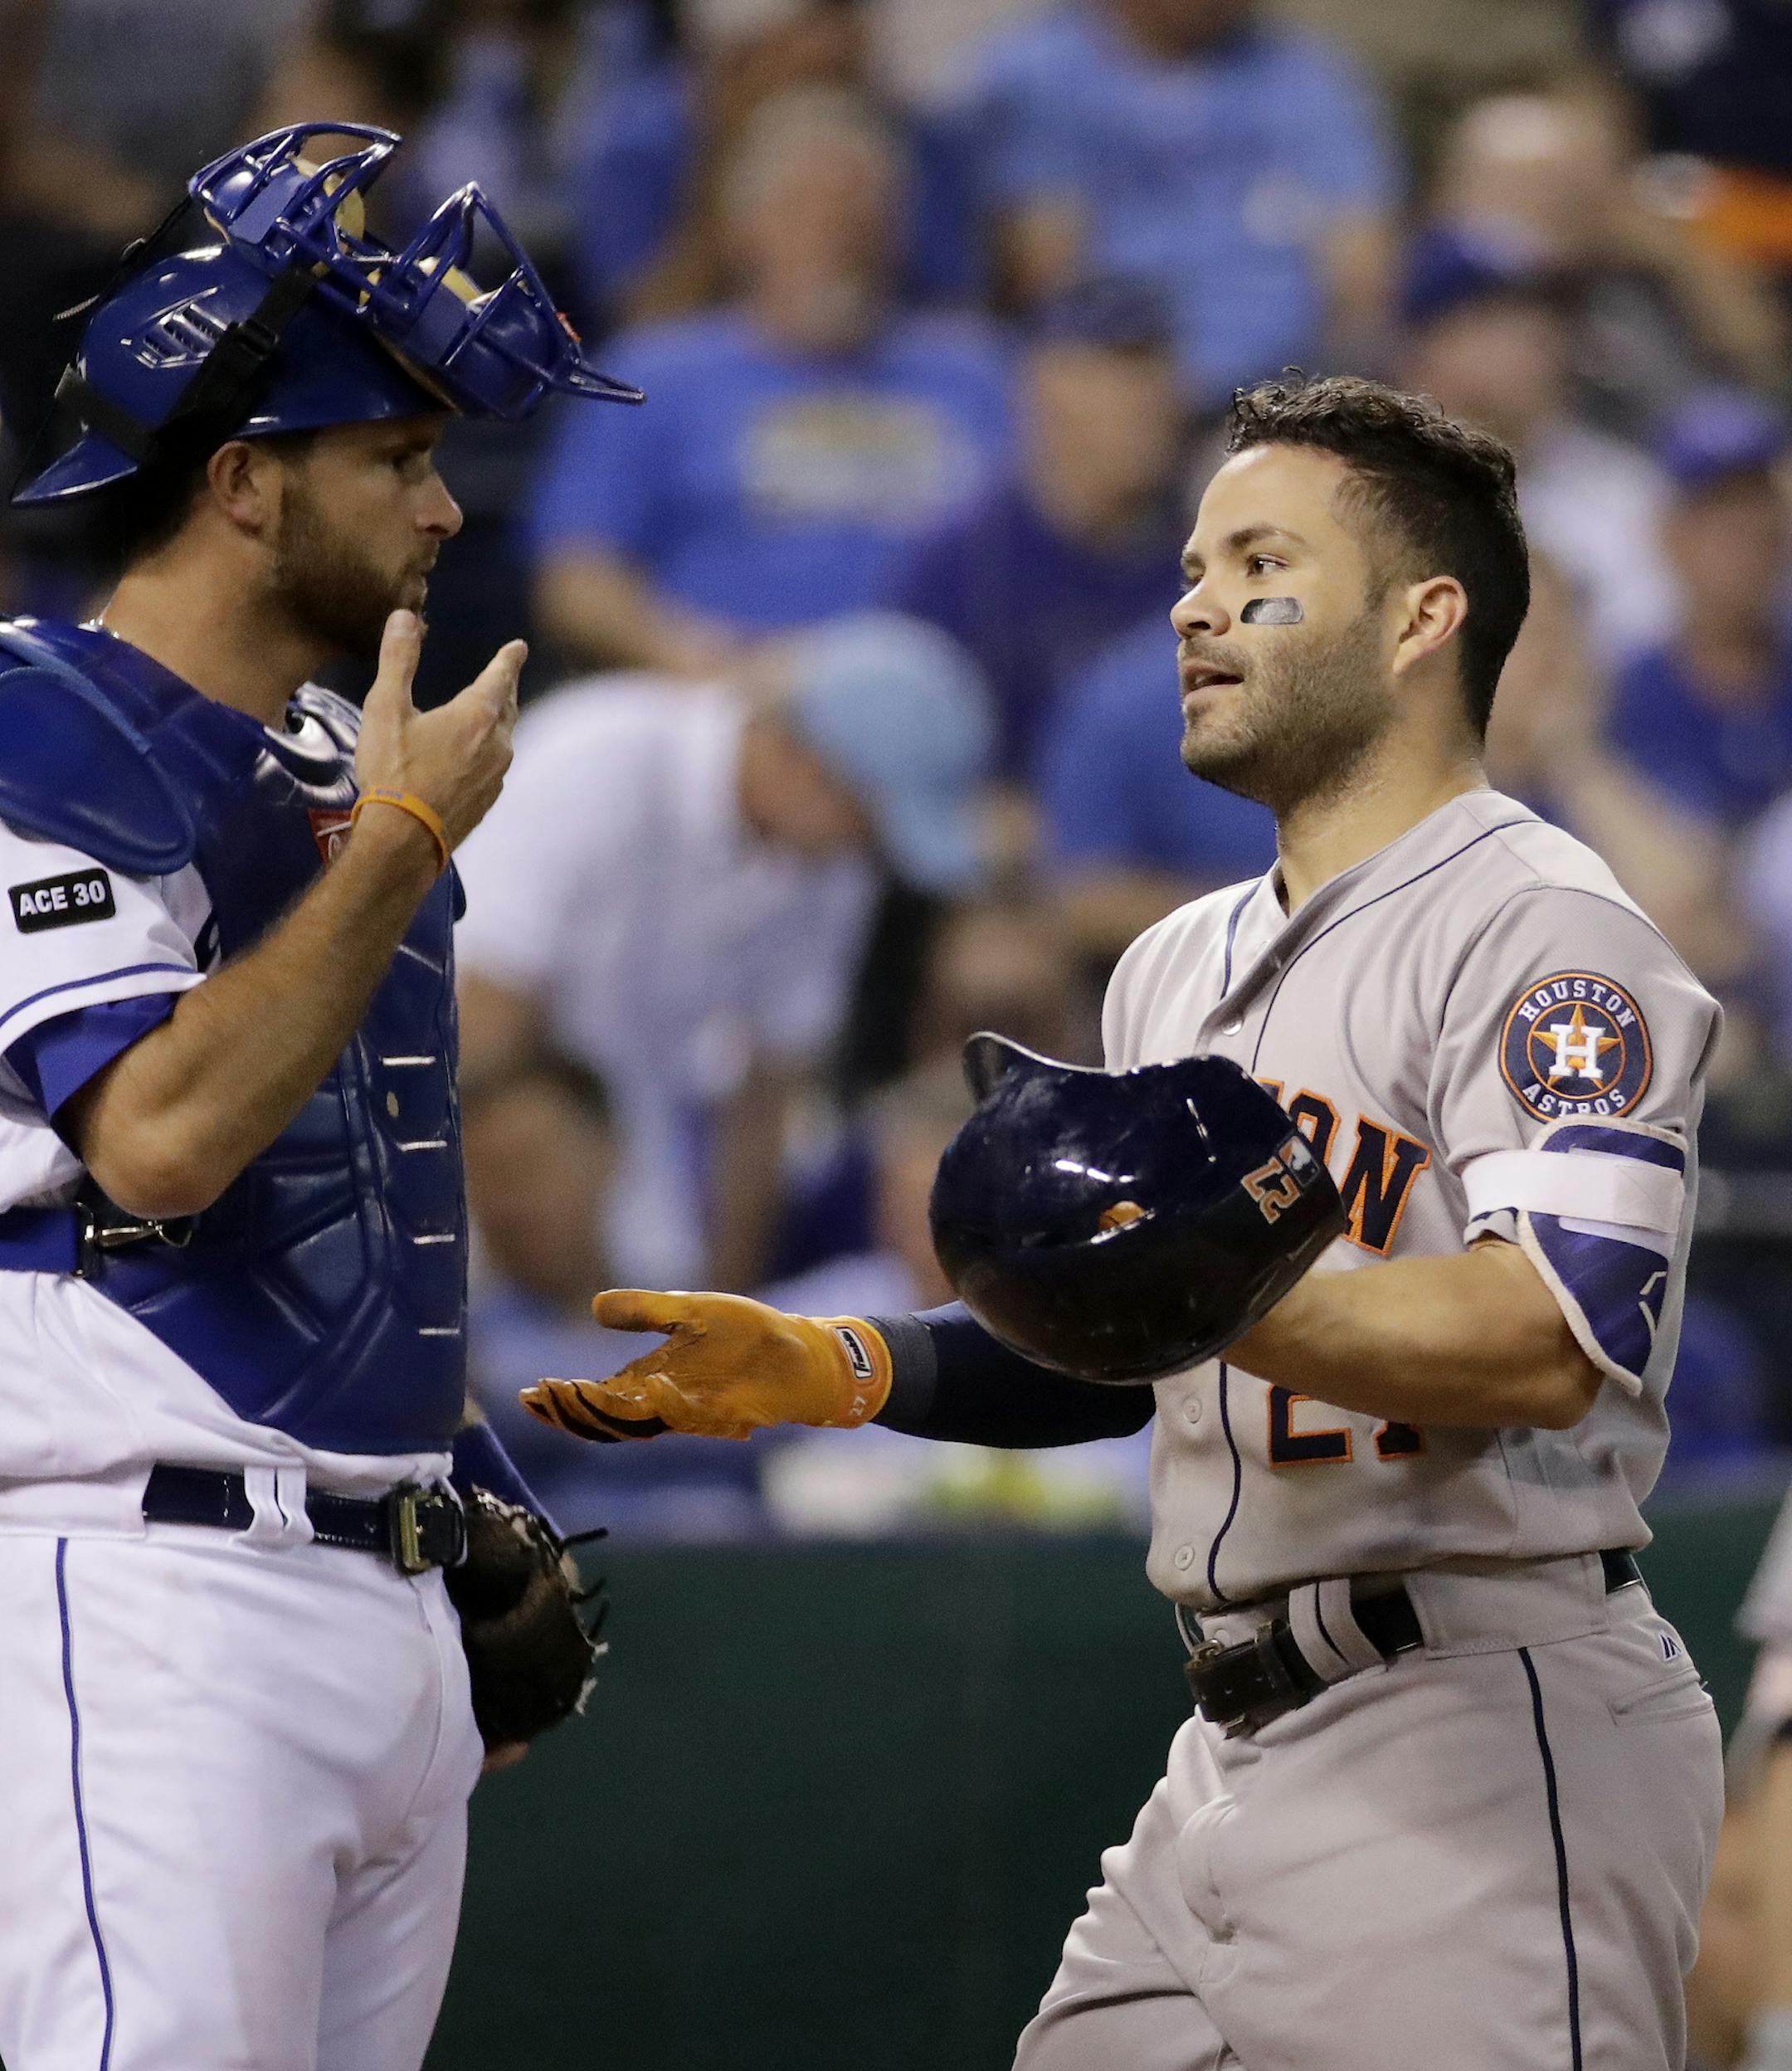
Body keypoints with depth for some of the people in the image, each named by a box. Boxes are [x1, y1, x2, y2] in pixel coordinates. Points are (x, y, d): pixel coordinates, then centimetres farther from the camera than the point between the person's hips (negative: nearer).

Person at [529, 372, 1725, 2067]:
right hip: (1235, 1742, 9)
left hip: (1484, 1747, -9)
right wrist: (829, 1368, 14)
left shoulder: (1539, 930, -9)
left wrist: (1217, 1288, -33)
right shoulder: (1182, 968, 21)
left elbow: (1555, 1337, -23)